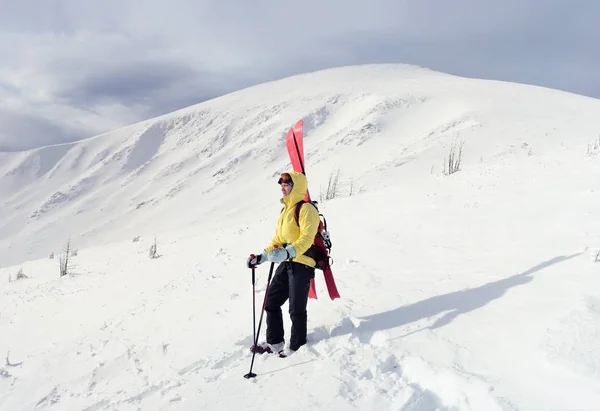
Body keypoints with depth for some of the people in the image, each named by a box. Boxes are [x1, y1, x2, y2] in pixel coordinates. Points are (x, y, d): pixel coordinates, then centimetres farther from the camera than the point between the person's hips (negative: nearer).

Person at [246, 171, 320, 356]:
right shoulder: (285, 210, 19)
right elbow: (278, 240, 23)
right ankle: (275, 343, 24)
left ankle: (296, 347, 14)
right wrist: (260, 257, 15)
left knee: (296, 309, -1)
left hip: (302, 264, -9)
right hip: (286, 264, 9)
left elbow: (306, 239, -23)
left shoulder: (306, 209, -10)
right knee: (271, 302, 11)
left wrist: (288, 252, -37)